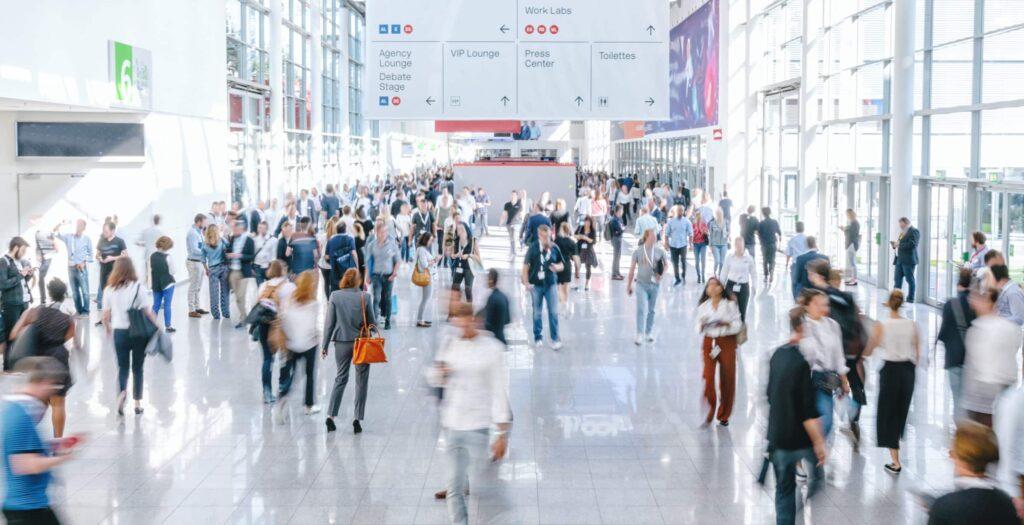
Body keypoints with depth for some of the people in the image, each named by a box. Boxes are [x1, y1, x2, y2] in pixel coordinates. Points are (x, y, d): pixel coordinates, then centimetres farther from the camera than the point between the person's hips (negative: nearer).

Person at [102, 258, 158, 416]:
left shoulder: (110, 290, -4)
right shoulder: (138, 288, -9)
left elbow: (106, 314, 0)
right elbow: (148, 312, -11)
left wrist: (108, 328, 19)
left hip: (119, 332, 1)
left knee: (123, 367, 14)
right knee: (137, 368, 13)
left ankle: (122, 392, -14)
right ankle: (137, 403, 16)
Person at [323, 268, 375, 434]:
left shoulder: (335, 296, -7)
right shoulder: (365, 297, -10)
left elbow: (329, 322, -3)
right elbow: (372, 322, -3)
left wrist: (325, 345, 3)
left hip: (342, 342, 2)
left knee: (341, 378, 15)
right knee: (361, 381, 9)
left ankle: (331, 416, 7)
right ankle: (357, 419, 9)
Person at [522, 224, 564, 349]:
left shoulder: (554, 248, -4)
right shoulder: (533, 248, -10)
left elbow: (562, 265, 9)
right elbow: (526, 266, -5)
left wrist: (557, 267, -14)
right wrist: (526, 283, -9)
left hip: (550, 284, 1)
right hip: (536, 284, -1)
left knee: (554, 312, -1)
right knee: (537, 312, 11)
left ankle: (555, 339, 7)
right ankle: (537, 338, 25)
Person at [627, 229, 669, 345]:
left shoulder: (659, 251, -3)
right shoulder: (638, 251, -7)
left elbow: (666, 264, 14)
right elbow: (632, 269, -1)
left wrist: (662, 275, -3)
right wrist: (629, 285, 3)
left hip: (654, 284, 2)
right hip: (642, 284, -2)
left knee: (651, 310, 13)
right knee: (641, 309, -11)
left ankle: (649, 332, 27)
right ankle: (640, 334, -10)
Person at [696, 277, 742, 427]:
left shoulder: (730, 305, 1)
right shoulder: (703, 306, 5)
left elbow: (738, 325, -1)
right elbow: (699, 330, 6)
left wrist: (725, 324, -18)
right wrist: (702, 324, -16)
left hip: (727, 343, 0)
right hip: (709, 342, 1)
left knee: (728, 379, 3)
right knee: (708, 377, -12)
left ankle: (724, 415, 18)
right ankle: (709, 414, 2)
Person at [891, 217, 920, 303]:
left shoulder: (914, 231, -8)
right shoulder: (902, 232, 19)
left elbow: (912, 244, -20)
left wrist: (899, 244, -18)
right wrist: (895, 244, 8)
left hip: (908, 260, -9)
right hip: (899, 259, 9)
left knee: (910, 280, -1)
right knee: (897, 279, 7)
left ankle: (910, 299, 4)